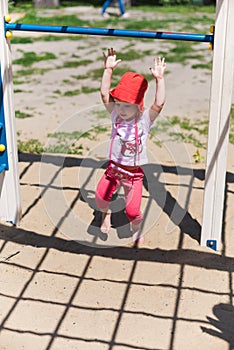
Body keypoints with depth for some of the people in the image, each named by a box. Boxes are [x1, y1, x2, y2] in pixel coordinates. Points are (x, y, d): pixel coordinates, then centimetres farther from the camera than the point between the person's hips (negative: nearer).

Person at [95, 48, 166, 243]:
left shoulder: (145, 120, -12)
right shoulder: (116, 115, -4)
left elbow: (159, 104, -26)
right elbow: (104, 94, -10)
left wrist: (159, 79, -31)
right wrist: (108, 69, -15)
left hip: (134, 172, -3)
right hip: (114, 168, 3)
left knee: (132, 209, -4)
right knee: (100, 197, -4)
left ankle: (137, 230, 30)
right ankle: (106, 214, 32)